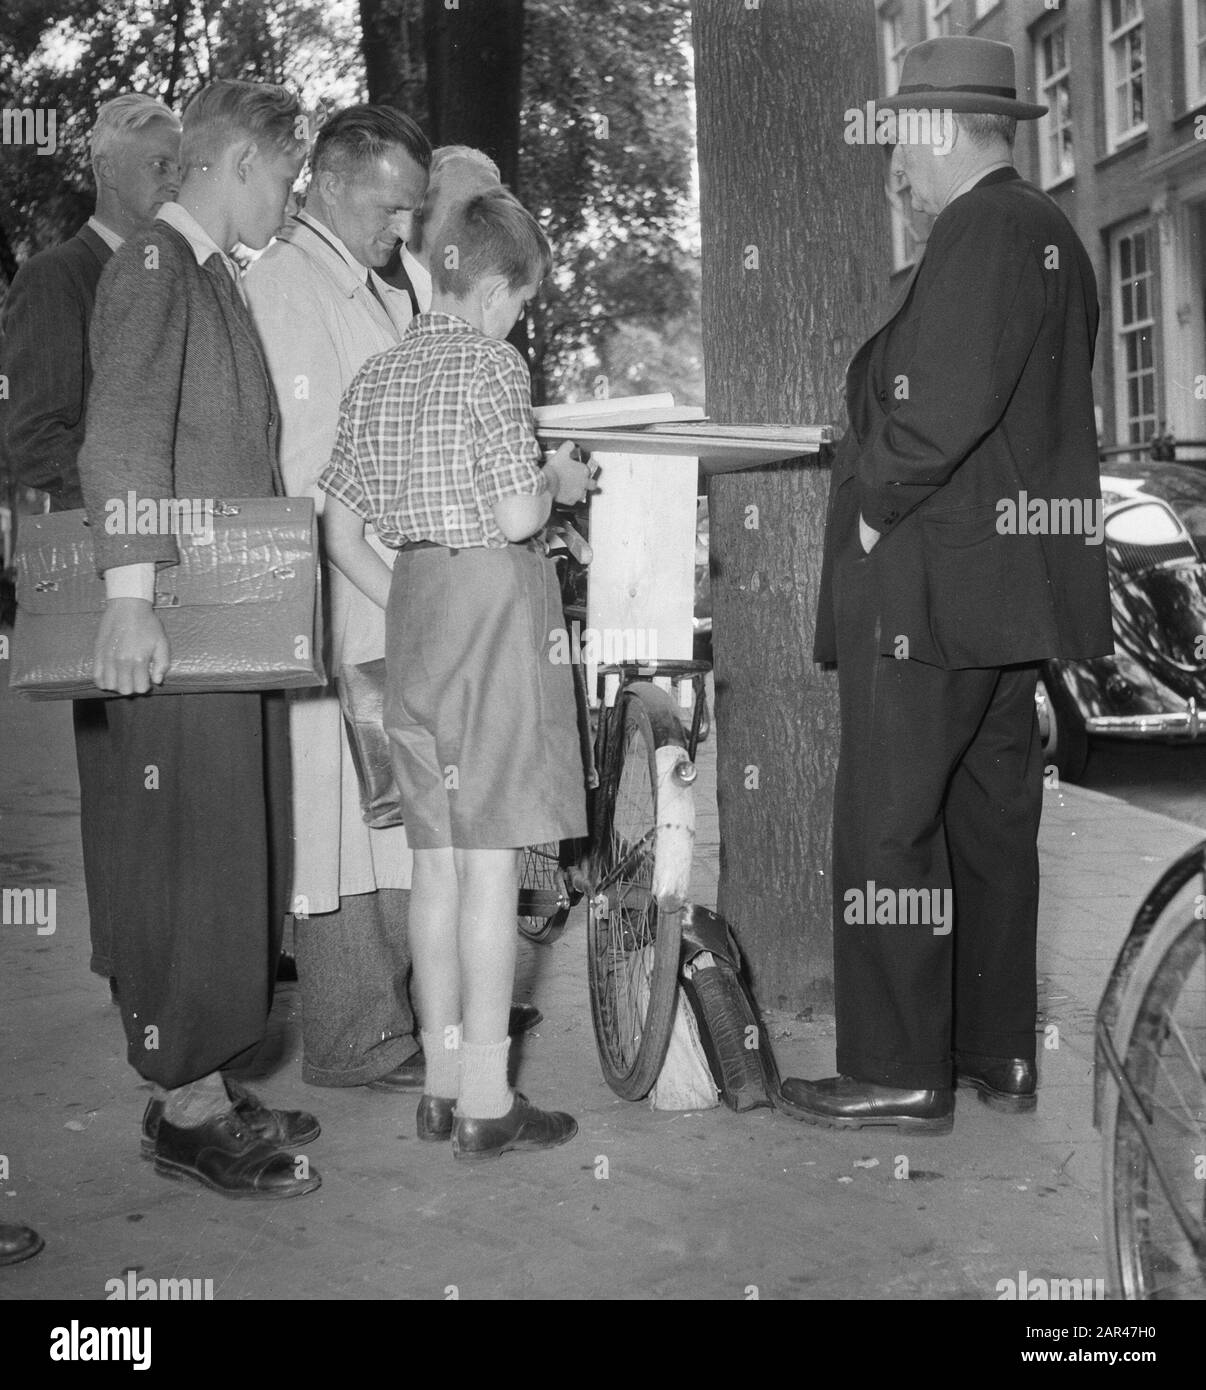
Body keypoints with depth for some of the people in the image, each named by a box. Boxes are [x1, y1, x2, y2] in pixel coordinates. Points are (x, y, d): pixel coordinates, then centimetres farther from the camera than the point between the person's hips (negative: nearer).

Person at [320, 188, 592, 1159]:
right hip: (492, 602, -7)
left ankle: (442, 1085, 18)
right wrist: (558, 480, 4)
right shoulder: (492, 363, -8)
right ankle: (485, 1102, 1)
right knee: (492, 857, -4)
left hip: (412, 607, 7)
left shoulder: (377, 378, 13)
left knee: (437, 856, 11)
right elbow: (516, 518, -15)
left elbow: (341, 534, 12)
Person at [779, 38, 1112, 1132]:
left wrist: (874, 507, -12)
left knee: (886, 829, -3)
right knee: (993, 820, 14)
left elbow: (947, 405, -25)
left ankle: (898, 1074, 3)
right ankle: (1000, 1056, 23)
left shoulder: (982, 231, -13)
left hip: (928, 582, -10)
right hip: (1011, 580, 10)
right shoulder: (1050, 234, 17)